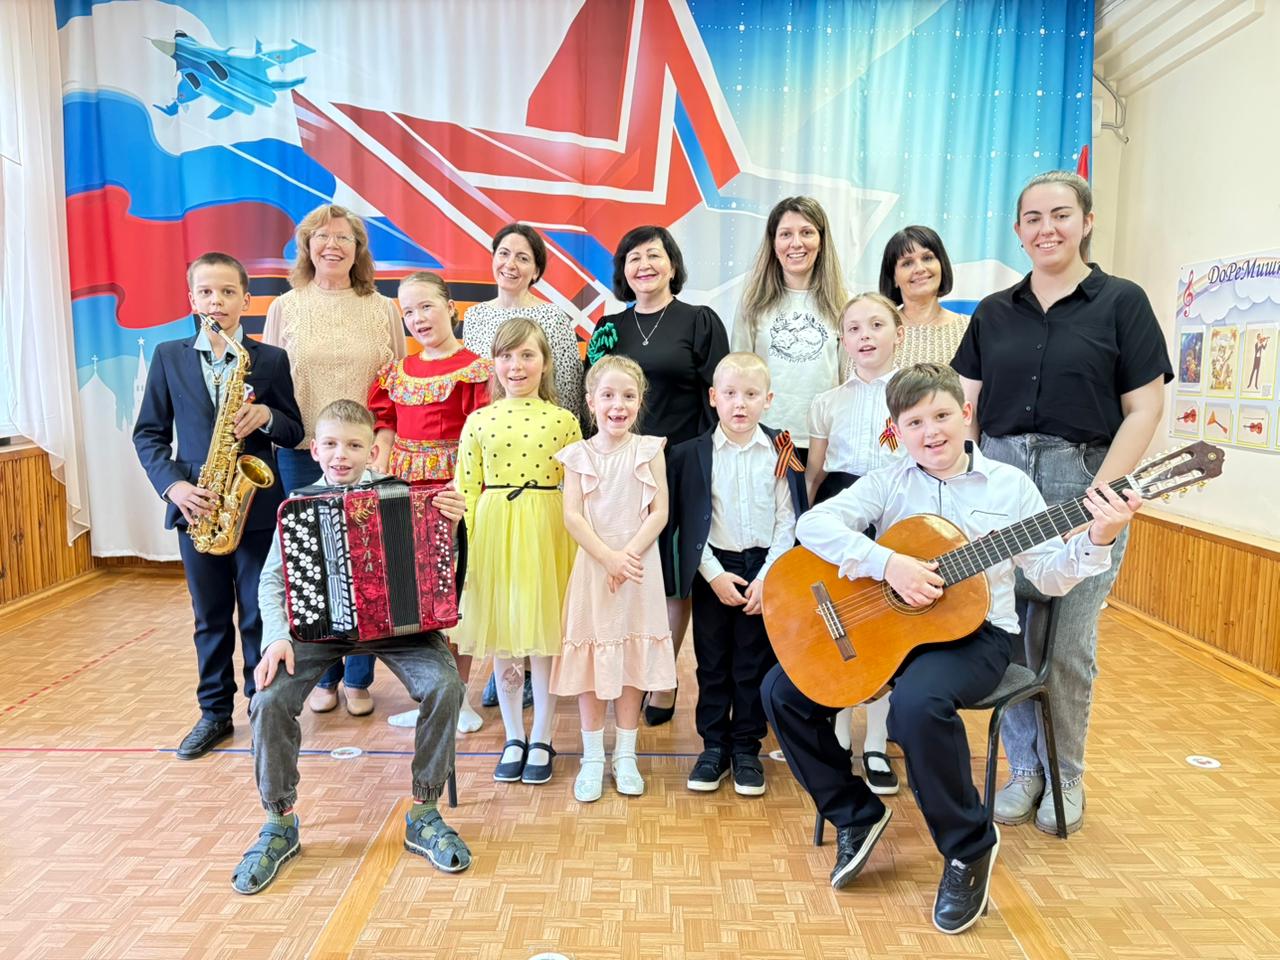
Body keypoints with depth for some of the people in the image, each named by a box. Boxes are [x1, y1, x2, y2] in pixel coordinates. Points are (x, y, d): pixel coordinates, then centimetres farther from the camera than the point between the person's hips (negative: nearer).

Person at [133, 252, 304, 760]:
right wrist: (172, 485, -10)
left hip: (256, 504, -2)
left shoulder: (270, 359, 0)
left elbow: (294, 433, 3)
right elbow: (148, 433, 4)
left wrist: (266, 415, -18)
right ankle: (215, 711, 26)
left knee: (259, 615, 6)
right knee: (210, 618, 12)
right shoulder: (168, 357, 5)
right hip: (197, 506, 2)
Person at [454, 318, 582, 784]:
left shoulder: (564, 421, 1)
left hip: (547, 535, -1)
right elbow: (466, 491, 2)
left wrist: (581, 548, -4)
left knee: (546, 637, 5)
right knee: (502, 639, 11)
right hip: (494, 534, 2)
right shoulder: (478, 422, 4)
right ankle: (514, 738, 28)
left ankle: (542, 741, 22)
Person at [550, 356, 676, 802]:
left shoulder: (649, 451, 1)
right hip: (593, 566, 0)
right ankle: (592, 759, 19)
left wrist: (629, 554, -15)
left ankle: (625, 756, 23)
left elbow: (659, 512, -4)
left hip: (639, 567, 0)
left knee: (633, 662, 8)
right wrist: (609, 558, -17)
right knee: (591, 662, 5)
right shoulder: (578, 455, 1)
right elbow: (572, 517, -7)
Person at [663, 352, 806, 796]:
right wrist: (715, 575, -10)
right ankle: (713, 746, 22)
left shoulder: (782, 453, -1)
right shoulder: (693, 454, -3)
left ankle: (746, 749, 22)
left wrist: (767, 577, -9)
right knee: (712, 662, 9)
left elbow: (789, 522, -2)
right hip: (712, 570, 0)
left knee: (755, 663, 7)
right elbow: (689, 522, -4)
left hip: (765, 571, 0)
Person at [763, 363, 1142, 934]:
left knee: (918, 704, -36)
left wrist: (1096, 540, -18)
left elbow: (1050, 577, 1)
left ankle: (969, 847, -7)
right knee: (783, 690, -8)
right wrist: (888, 564, -26)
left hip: (976, 631, -3)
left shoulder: (1010, 485, 1)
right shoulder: (888, 483, 1)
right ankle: (856, 814, 13)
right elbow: (813, 523, -15)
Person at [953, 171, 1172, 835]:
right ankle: (1024, 767, 24)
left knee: (1069, 647, 4)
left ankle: (1066, 777, 25)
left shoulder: (1121, 302, 2)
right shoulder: (994, 312, 12)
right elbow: (965, 407, 9)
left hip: (1084, 485, -3)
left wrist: (1102, 494, -13)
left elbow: (1145, 409, -3)